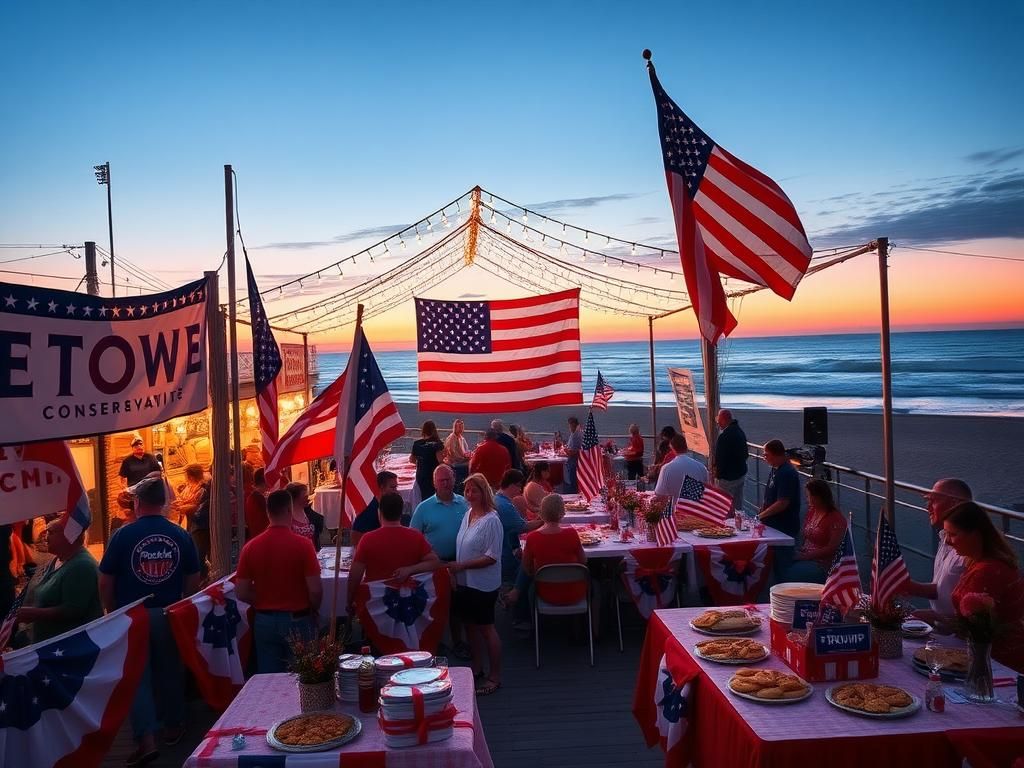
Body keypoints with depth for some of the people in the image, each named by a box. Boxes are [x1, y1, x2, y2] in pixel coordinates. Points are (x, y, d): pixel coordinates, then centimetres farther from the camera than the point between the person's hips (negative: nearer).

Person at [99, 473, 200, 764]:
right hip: (169, 616, 2)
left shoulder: (123, 535, -12)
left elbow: (105, 582, -7)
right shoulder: (181, 535, -6)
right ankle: (174, 727, 30)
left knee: (137, 675, 6)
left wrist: (113, 612, 8)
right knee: (170, 671, 16)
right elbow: (194, 579, 1)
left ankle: (146, 739, -1)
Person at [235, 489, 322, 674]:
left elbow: (242, 593, -1)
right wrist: (313, 611, 4)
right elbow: (315, 589, -15)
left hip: (264, 621, 3)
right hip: (297, 620, -3)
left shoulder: (251, 546, -5)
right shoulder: (302, 543, -14)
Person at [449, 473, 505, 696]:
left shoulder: (491, 520, -19)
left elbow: (491, 557, -21)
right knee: (470, 624, 18)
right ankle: (476, 667, 35)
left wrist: (461, 565, -22)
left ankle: (495, 676, 17)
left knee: (486, 628, 3)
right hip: (465, 582, 8)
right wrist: (455, 569, 6)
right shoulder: (468, 514, 5)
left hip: (483, 584, -8)